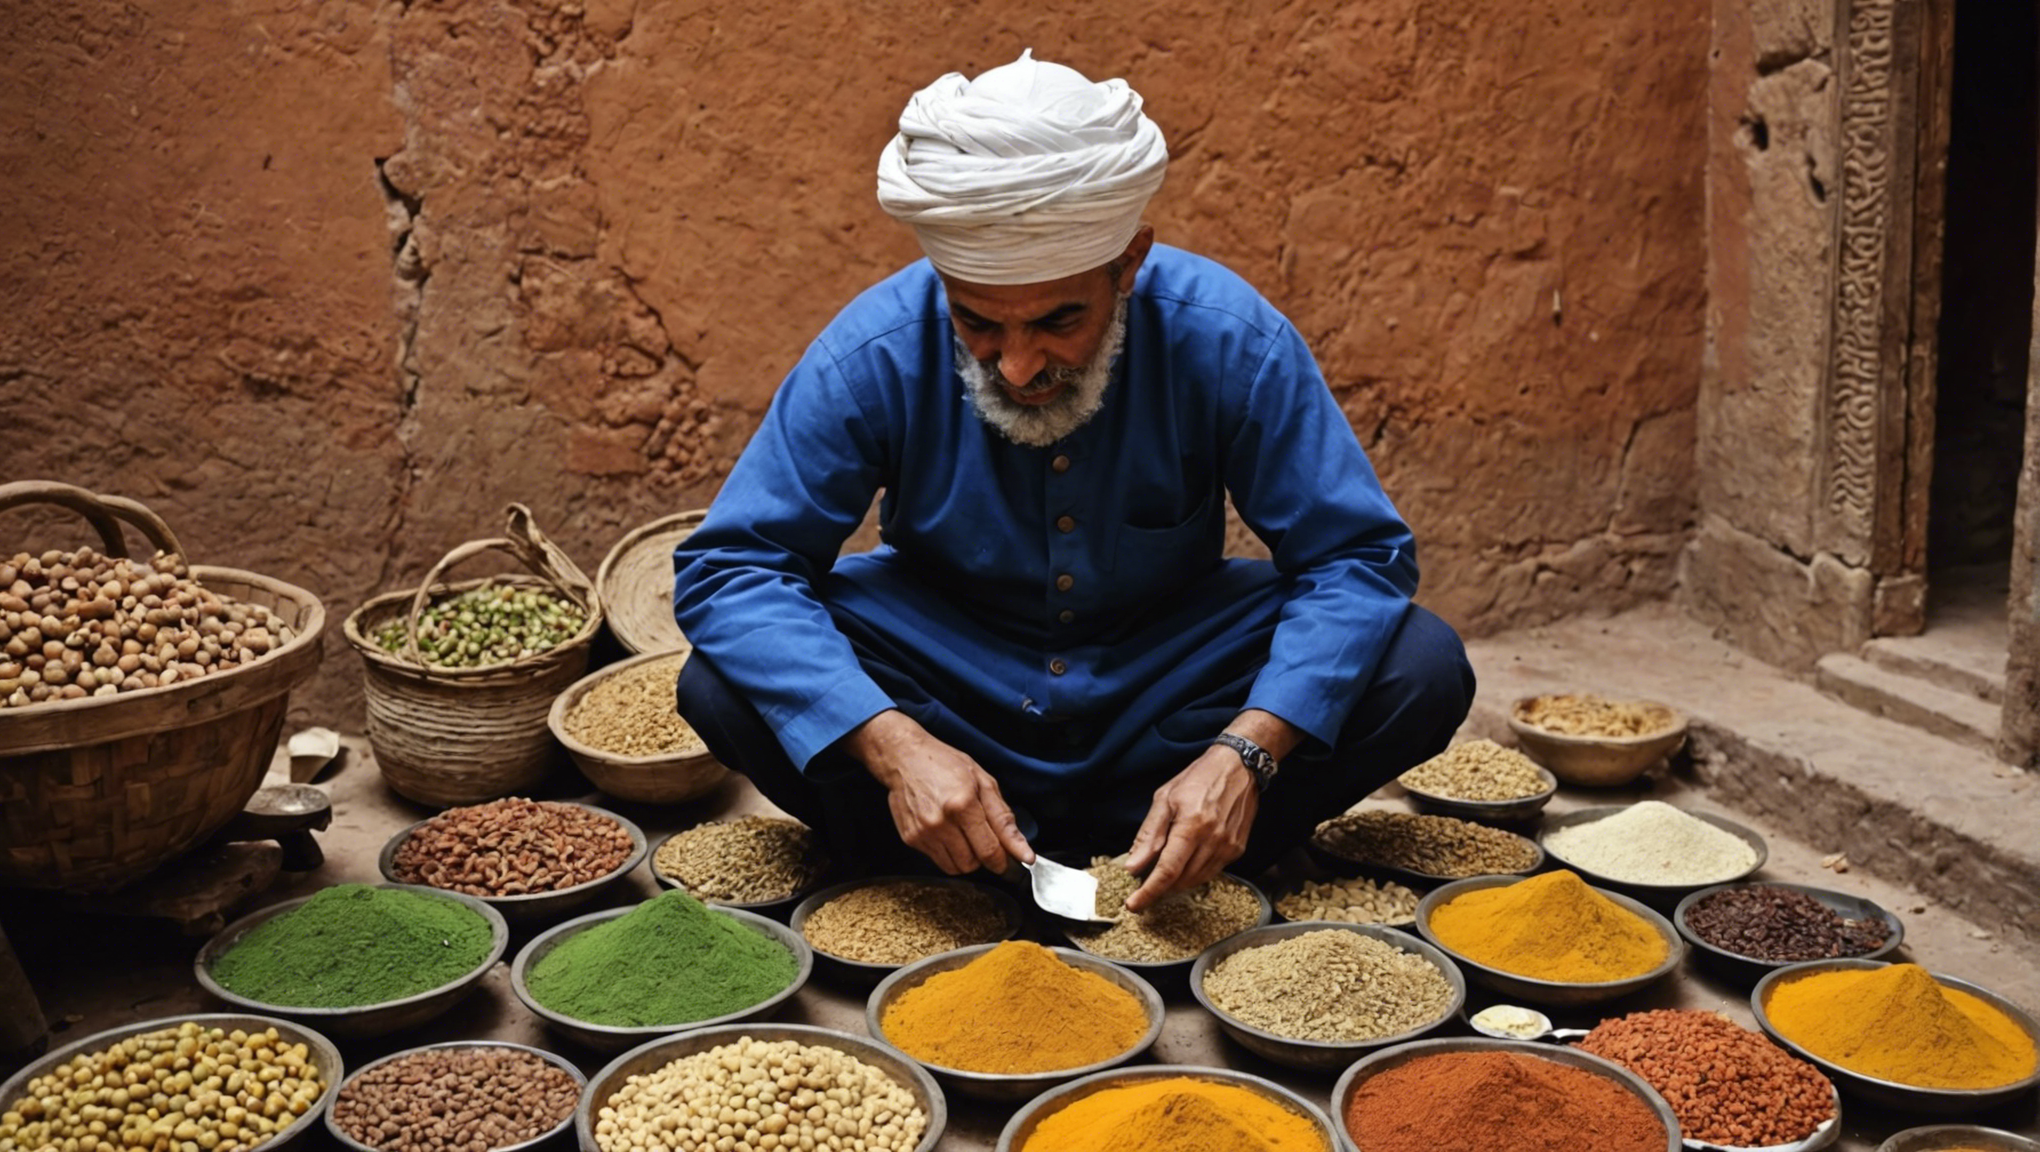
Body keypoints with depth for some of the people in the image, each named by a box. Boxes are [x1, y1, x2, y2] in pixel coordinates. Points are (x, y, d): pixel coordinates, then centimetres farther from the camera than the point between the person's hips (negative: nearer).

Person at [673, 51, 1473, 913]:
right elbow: (727, 567, -22)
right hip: (948, 682, -1)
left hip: (1166, 692, 1)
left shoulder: (1227, 340, -22)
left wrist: (1246, 752, -36)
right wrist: (892, 746, -37)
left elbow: (1356, 556, -19)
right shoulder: (875, 354, -22)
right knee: (722, 688, -28)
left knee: (1423, 671, -23)